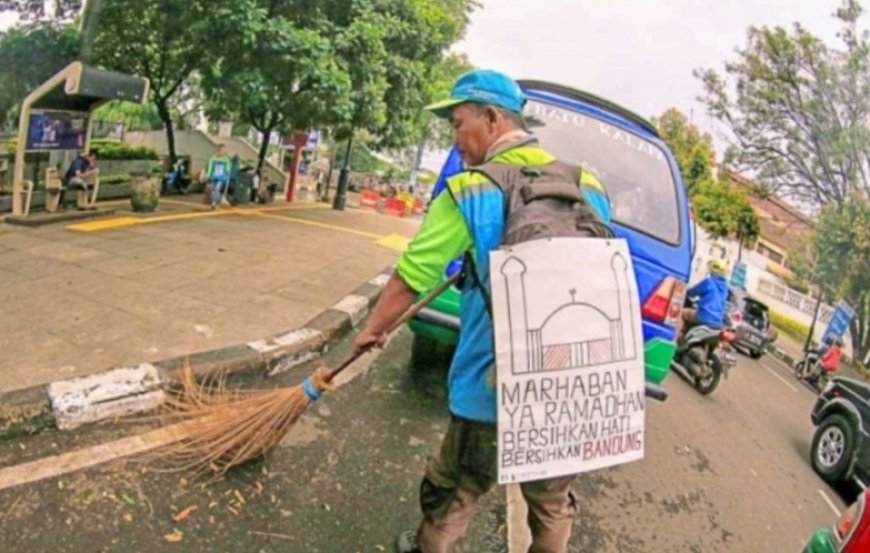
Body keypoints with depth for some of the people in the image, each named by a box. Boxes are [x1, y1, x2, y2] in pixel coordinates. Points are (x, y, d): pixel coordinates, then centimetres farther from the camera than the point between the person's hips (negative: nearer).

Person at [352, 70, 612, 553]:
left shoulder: (471, 192, -9)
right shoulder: (588, 187, 4)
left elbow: (409, 279, -4)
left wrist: (374, 330, 14)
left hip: (492, 390, -4)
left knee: (453, 495, 21)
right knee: (553, 503, 25)